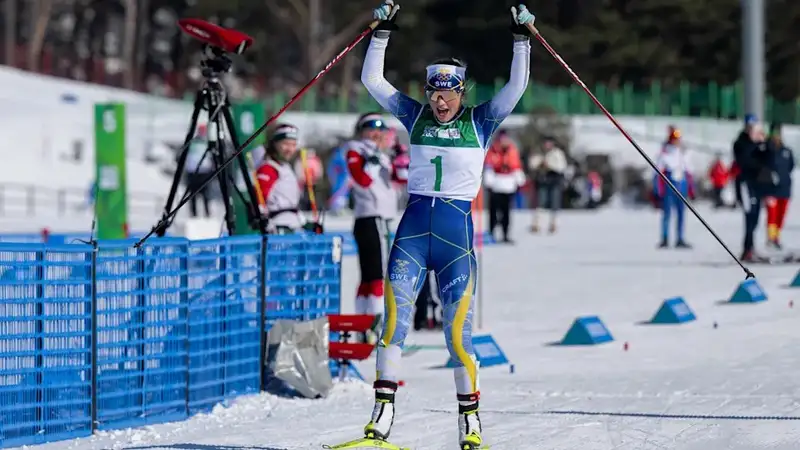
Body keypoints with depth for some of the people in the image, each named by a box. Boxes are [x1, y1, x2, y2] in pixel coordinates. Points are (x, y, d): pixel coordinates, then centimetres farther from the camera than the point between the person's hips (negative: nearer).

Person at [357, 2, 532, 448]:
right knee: (395, 315, -10)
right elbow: (372, 80, 7)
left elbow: (517, 86, -4)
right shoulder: (415, 115, 10)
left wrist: (522, 38, -9)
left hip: (457, 230, -2)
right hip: (413, 226, 2)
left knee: (458, 327, -4)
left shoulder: (480, 121, 4)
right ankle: (383, 410, -10)